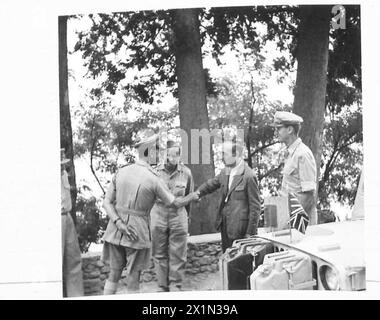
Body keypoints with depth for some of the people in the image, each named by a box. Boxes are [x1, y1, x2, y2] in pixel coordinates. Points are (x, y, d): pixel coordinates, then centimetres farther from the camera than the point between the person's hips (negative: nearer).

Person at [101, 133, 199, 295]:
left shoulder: (120, 172, 1)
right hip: (138, 233, -5)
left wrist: (119, 224, -11)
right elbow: (176, 203, -2)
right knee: (133, 277, 5)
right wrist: (192, 196, 17)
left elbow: (107, 203, -2)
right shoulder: (153, 180, -13)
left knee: (114, 274, 14)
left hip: (116, 230, 5)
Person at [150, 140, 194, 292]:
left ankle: (175, 286, 11)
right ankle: (162, 286, 16)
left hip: (178, 214, 0)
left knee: (178, 254, 1)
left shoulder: (186, 172, -2)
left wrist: (187, 215, 16)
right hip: (158, 214, 0)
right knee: (159, 253, 6)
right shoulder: (156, 170, -4)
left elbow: (189, 196, 12)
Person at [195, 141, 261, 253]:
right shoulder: (224, 172, 8)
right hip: (225, 227, 7)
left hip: (240, 230, -7)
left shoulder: (249, 176, -15)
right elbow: (210, 184, 25)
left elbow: (255, 207, -13)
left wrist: (250, 233, -13)